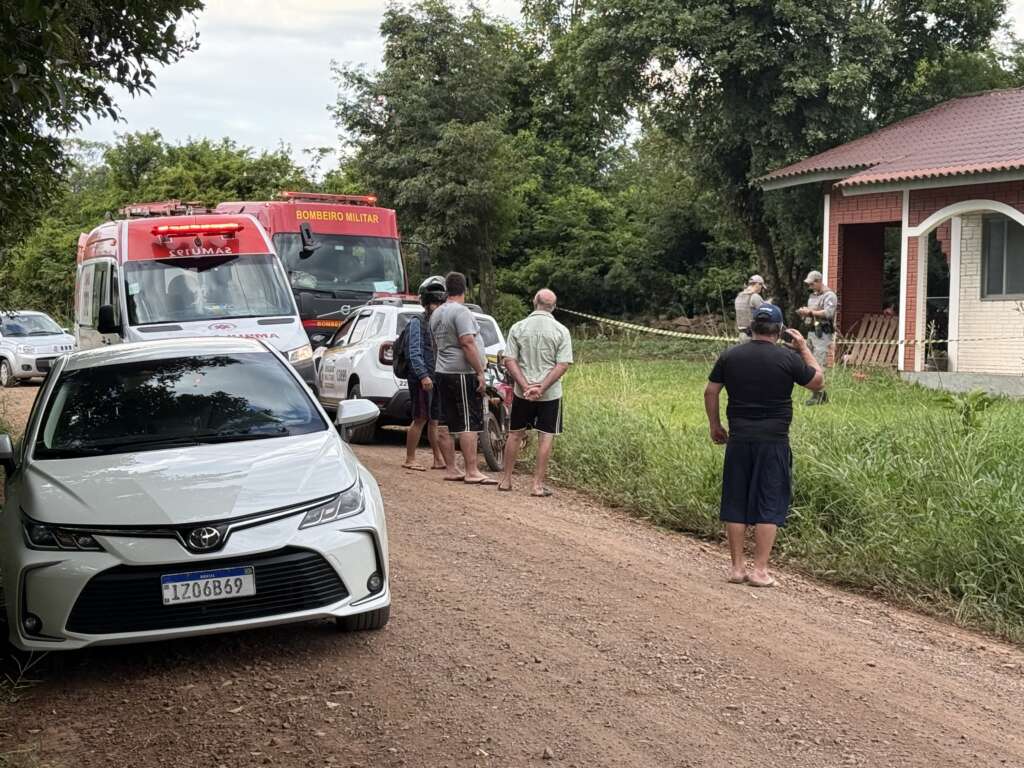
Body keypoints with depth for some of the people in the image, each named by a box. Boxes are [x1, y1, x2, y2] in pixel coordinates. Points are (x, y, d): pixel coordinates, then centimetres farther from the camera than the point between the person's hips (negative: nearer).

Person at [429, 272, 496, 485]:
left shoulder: (437, 313, 16)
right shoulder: (460, 311, -13)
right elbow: (467, 343, -20)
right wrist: (480, 372, -18)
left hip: (442, 372, 9)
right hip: (462, 373, -9)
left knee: (448, 423, 9)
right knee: (469, 424, -9)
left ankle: (451, 469, 12)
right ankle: (472, 471, -11)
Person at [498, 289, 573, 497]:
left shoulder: (518, 328, -3)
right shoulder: (561, 331, -6)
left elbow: (509, 360, -8)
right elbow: (563, 365, -12)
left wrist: (525, 386, -11)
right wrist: (541, 387, -13)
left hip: (522, 393, 2)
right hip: (551, 394, -2)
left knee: (515, 434, 14)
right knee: (546, 437, 4)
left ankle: (506, 480, 20)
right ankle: (538, 484, 3)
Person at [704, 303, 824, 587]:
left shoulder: (730, 356, 2)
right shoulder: (788, 358, -6)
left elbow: (710, 393, 6)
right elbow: (818, 382, 6)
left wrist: (715, 425, 18)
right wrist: (804, 349, 15)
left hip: (739, 439, 3)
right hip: (773, 441, -3)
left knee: (735, 503, 10)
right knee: (769, 505, 3)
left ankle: (737, 567, 14)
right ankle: (760, 570, 1)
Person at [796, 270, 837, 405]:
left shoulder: (829, 296, -8)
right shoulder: (813, 295, 20)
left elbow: (828, 313, -21)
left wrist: (810, 311, -17)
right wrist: (804, 312, 4)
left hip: (822, 334, -10)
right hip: (811, 332, 10)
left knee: (818, 364, -13)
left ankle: (818, 396, -13)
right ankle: (822, 394, 16)